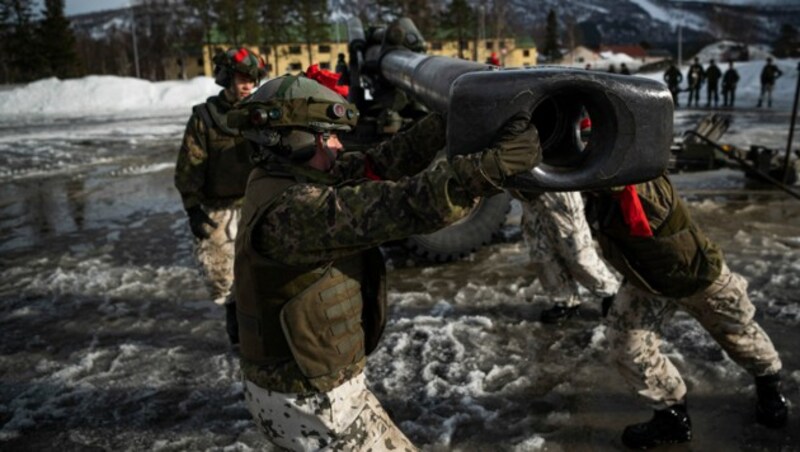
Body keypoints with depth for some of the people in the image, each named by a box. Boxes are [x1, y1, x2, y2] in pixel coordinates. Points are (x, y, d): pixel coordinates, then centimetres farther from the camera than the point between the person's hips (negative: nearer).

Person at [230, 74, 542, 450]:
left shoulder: (279, 178, -2)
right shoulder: (290, 210, -31)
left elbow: (374, 165, -5)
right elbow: (395, 207, -39)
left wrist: (447, 120, -10)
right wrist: (494, 162, -37)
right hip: (311, 401, -9)